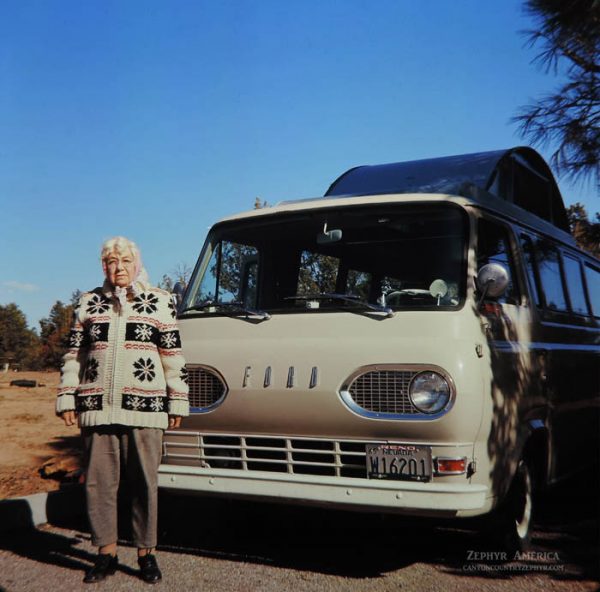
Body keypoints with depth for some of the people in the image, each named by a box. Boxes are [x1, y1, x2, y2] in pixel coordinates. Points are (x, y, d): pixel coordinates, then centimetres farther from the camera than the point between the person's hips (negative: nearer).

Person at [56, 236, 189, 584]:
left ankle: (147, 553, 14)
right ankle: (107, 555, 17)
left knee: (145, 482, 2)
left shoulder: (160, 302, 8)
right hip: (97, 409, 2)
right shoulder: (89, 304, 14)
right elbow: (73, 356, 14)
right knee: (99, 481, 5)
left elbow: (173, 357, 7)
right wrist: (67, 399, 8)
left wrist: (177, 403, 4)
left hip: (145, 410, -2)